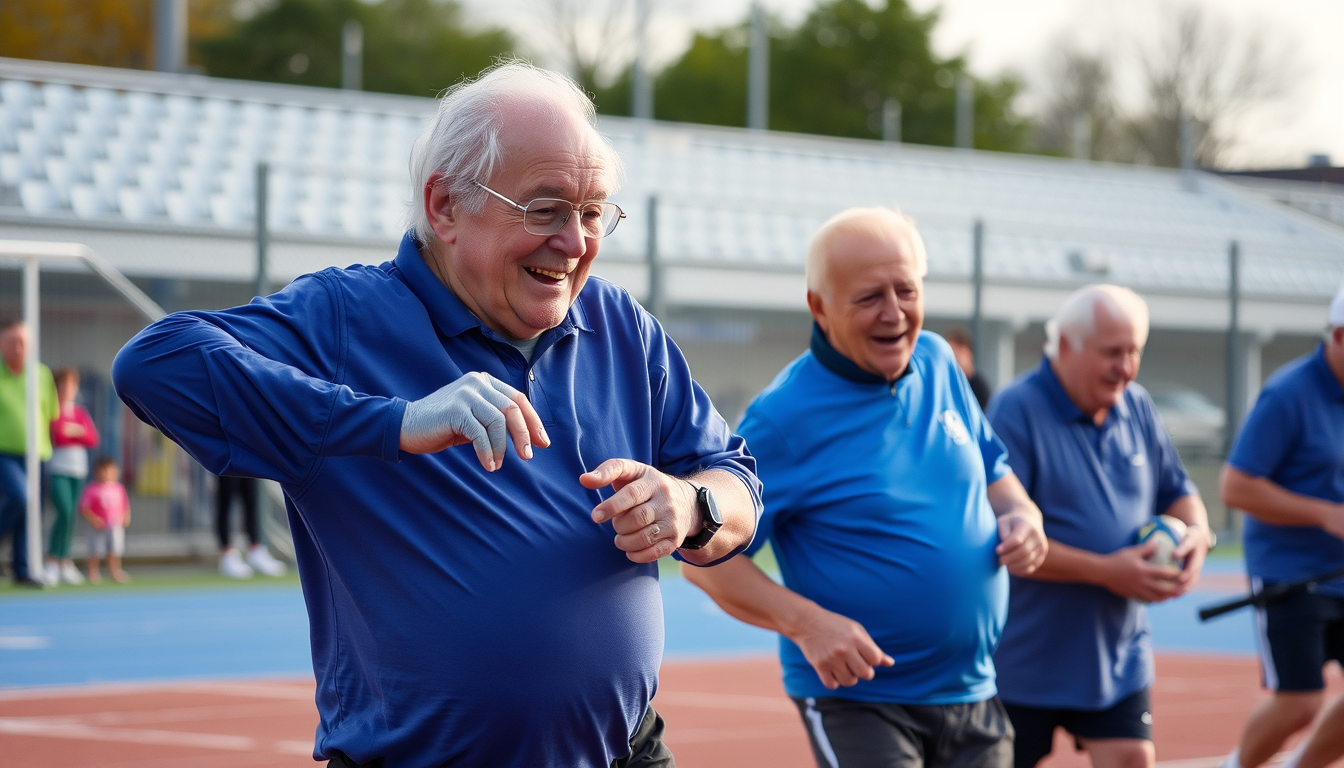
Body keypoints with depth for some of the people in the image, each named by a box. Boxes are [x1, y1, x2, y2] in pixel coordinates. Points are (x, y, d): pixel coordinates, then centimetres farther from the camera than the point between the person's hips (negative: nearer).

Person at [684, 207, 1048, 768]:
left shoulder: (937, 362, 4)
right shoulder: (782, 419, -14)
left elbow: (991, 470, 20)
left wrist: (1020, 516, -3)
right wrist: (805, 623, -25)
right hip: (857, 702, -6)